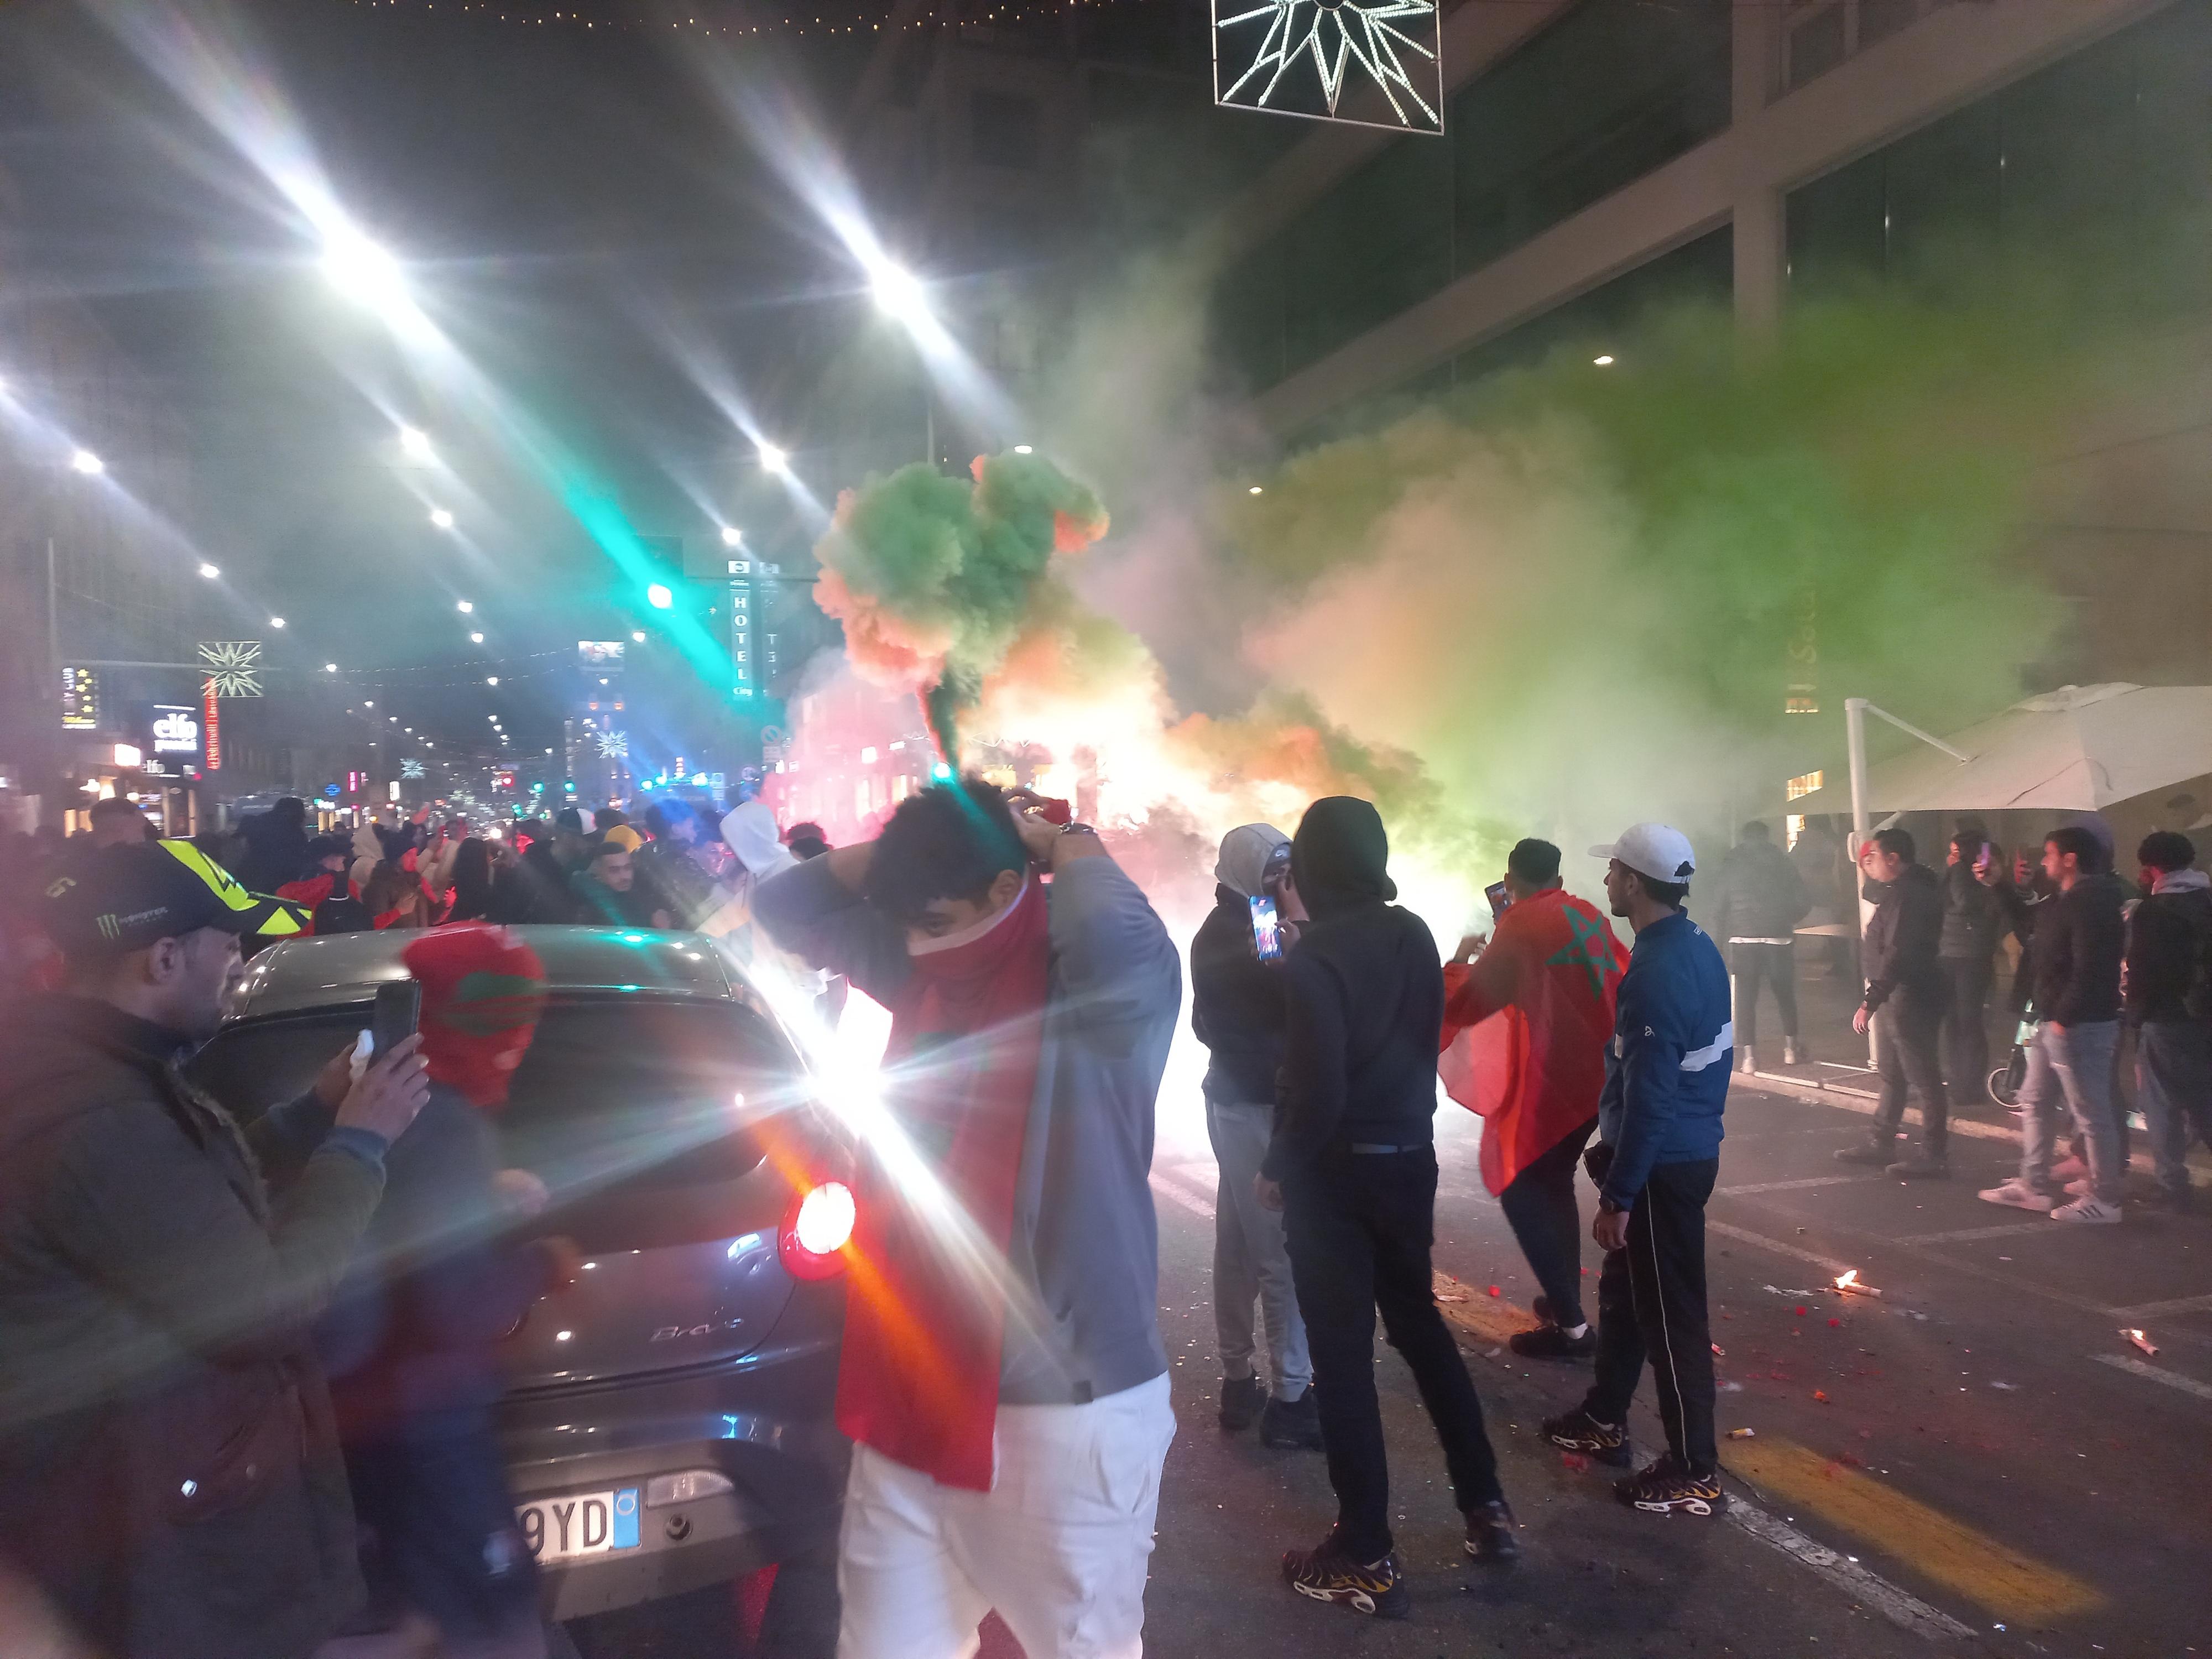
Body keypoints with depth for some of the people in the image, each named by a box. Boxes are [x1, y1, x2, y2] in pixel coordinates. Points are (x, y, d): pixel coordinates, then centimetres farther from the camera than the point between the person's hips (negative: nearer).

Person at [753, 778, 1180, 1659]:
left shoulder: (1101, 988, -17)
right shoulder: (923, 969, 4)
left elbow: (1120, 927, -41)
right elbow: (787, 901, 10)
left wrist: (1063, 843, -19)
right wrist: (923, 839, -2)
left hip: (1065, 1412, -6)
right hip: (912, 1398, 6)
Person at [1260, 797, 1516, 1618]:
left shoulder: (1313, 956, -20)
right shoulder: (1414, 934, -1)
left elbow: (1317, 1093, -21)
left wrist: (1277, 1167, -8)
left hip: (1334, 1173, -6)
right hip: (1410, 1157, 6)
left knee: (1342, 1352, 4)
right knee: (1418, 1320, 22)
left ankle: (1368, 1558, 13)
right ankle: (1485, 1505, 29)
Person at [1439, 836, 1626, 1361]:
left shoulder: (1520, 927, -16)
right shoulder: (1587, 916, 6)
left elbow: (1462, 1004, -13)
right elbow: (1620, 973, 24)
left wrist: (1461, 961, 7)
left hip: (1553, 1082, -8)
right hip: (1596, 1075, 8)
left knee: (1522, 1192, 2)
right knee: (1552, 1184, 23)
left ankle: (1571, 1326, 2)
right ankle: (1565, 1298, 30)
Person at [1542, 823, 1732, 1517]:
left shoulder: (1659, 972, -24)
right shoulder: (1695, 946, 6)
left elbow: (1649, 1097, -25)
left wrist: (1619, 1196, -19)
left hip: (1664, 1165, -10)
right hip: (1690, 1147, 10)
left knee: (1670, 1315, 1)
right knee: (1622, 1288, 21)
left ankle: (1694, 1474, 13)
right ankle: (1604, 1421, 36)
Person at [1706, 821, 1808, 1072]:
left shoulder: (1731, 865, 5)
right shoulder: (1782, 862, 5)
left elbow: (1719, 906, 3)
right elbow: (1803, 900, 4)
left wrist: (1720, 937, 10)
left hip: (1742, 939, 0)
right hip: (1778, 938, 0)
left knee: (1746, 999, 2)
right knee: (1785, 995, 14)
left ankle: (1749, 1056, -1)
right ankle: (1790, 1050, 18)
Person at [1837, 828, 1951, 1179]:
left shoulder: (1904, 895, -21)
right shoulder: (1905, 888, 11)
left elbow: (1896, 955, -27)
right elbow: (1874, 896, 33)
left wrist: (1870, 1002, -27)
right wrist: (1871, 873, 14)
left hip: (1909, 999, -11)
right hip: (1900, 996, 11)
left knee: (1923, 1078, -5)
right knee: (1891, 1074, 18)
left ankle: (1934, 1157, 1)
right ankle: (1880, 1143, 27)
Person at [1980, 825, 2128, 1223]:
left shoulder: (2090, 903, -18)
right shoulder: (2067, 901, 14)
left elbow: (2089, 969, -26)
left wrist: (2064, 1018, -24)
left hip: (2079, 1026, -11)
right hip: (2055, 1023, 11)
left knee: (2091, 1114, -2)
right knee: (2035, 1102, 16)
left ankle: (2103, 1200, 7)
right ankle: (2034, 1186, 24)